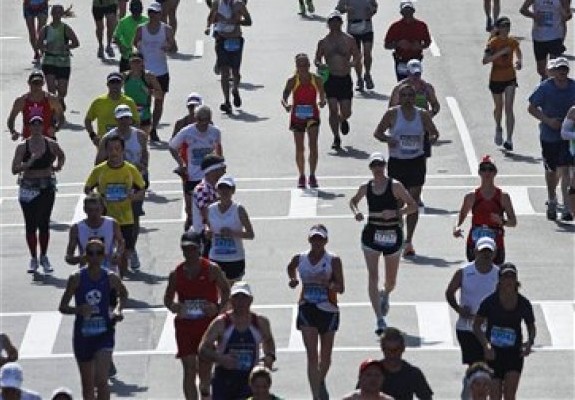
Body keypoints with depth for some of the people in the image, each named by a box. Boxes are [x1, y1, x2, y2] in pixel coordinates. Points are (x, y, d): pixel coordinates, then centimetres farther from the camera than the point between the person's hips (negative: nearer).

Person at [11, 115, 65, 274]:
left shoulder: (51, 144, -1)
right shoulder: (22, 146, -6)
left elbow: (61, 155, 20)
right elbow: (15, 169, -12)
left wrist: (59, 165, 1)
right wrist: (29, 163, -27)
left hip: (47, 187, 1)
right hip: (28, 188, -1)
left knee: (44, 223, 3)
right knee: (31, 224, 2)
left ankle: (44, 257, 19)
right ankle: (33, 258, 13)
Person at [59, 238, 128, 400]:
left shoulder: (111, 278, -4)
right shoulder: (77, 278, -7)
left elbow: (123, 294, 18)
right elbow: (62, 307, -4)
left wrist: (118, 309, 0)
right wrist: (78, 310, -23)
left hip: (104, 333, -1)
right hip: (82, 333, 1)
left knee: (101, 380, -16)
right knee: (88, 385, 11)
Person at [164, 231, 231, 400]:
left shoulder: (212, 269, -4)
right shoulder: (176, 274, 2)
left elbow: (226, 291, 3)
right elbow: (168, 297, 10)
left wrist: (218, 307, -14)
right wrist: (172, 306, -12)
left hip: (208, 324, -1)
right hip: (185, 324, 1)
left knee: (205, 366, 8)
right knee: (189, 369, -6)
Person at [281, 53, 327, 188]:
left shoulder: (317, 80, -4)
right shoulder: (293, 81, -8)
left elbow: (322, 95, 4)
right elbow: (284, 97, -12)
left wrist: (322, 102, -20)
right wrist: (286, 105, -35)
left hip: (312, 115, 0)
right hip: (297, 115, 0)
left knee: (313, 145, -13)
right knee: (299, 148, 7)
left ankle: (312, 176, -8)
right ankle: (301, 176, 22)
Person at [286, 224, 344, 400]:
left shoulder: (333, 260, -8)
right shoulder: (300, 259, -1)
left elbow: (341, 288, -10)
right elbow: (290, 267, 24)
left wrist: (327, 283, -28)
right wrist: (293, 279, 5)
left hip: (328, 309, 0)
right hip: (307, 309, 0)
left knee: (325, 355, 15)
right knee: (312, 355, -9)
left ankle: (321, 383, 44)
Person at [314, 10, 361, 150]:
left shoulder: (349, 40, 3)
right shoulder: (323, 42, 3)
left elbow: (358, 58, 7)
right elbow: (317, 60, 10)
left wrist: (352, 64, -15)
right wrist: (320, 65, -13)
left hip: (345, 79, 1)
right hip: (330, 79, -1)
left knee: (346, 112, 1)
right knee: (333, 109, -8)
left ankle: (343, 120, 39)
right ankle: (336, 138, 4)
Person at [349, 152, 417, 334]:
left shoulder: (395, 186, -7)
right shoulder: (366, 188, 2)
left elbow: (413, 206, -7)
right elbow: (353, 201, 21)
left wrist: (395, 212, -23)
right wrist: (356, 212, -1)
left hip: (392, 234, -1)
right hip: (372, 234, 1)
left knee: (391, 281, 14)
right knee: (373, 277, -14)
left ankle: (385, 294, 52)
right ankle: (380, 319, -15)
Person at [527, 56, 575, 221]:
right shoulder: (545, 88, -8)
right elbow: (532, 108, -3)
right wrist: (548, 120, -15)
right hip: (549, 136, 0)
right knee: (551, 170, 15)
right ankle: (552, 202, 38)